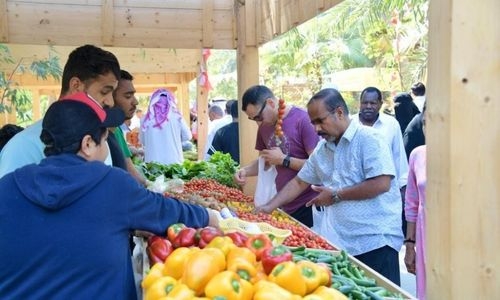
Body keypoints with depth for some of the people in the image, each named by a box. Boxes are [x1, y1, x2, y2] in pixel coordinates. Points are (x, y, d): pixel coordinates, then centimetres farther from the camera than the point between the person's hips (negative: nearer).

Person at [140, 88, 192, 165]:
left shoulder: (146, 119, -2)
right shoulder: (176, 117, -6)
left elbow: (142, 141, 11)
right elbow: (187, 136, 5)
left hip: (152, 162, 1)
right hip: (173, 161, -1)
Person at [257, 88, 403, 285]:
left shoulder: (368, 139, -9)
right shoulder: (321, 149, 13)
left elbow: (381, 184, -18)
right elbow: (299, 182, 18)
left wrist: (336, 195, -11)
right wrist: (270, 207, 9)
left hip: (376, 240, -6)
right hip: (338, 241, 6)